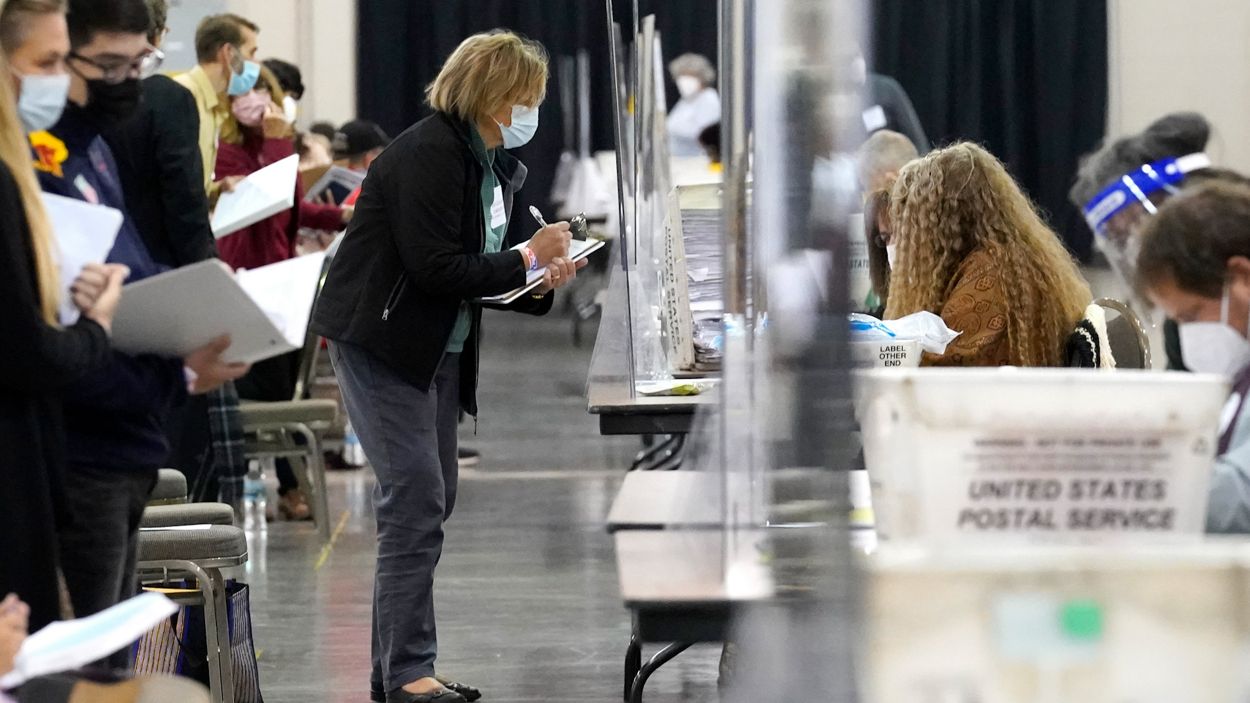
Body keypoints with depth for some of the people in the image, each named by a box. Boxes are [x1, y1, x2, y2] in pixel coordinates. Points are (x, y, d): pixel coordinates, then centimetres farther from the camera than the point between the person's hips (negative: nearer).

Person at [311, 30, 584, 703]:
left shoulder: (496, 163, 11)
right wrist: (527, 257, -17)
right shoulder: (429, 153, -18)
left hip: (440, 346, 10)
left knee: (430, 502, 10)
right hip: (381, 342, -10)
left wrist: (538, 281, -2)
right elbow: (433, 268, -24)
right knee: (417, 499, -13)